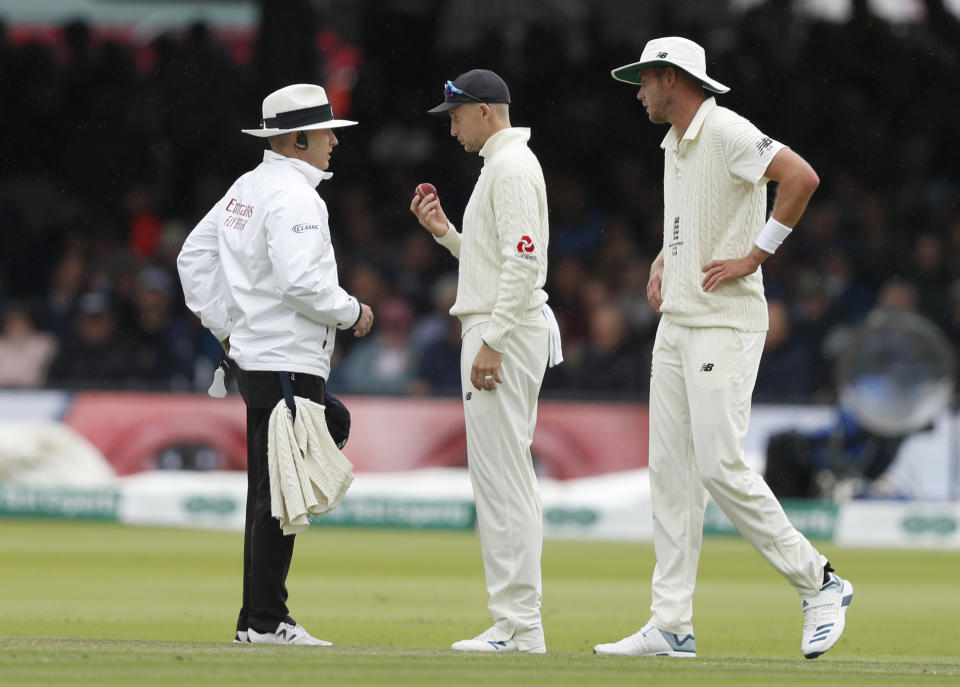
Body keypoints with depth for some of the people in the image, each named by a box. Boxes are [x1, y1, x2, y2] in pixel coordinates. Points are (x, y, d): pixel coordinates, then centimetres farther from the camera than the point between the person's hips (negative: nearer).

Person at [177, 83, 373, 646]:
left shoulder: (247, 188, 15)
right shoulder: (294, 196, -15)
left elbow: (195, 255, 22)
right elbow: (301, 281, -25)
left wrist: (223, 325, 23)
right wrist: (353, 312, -9)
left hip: (254, 355, 10)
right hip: (290, 362, -10)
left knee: (268, 490, 12)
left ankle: (260, 620, 15)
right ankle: (264, 619, -8)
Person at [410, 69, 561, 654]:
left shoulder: (511, 167, -13)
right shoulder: (504, 164, 20)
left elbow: (524, 261, -22)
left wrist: (491, 343, -24)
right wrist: (444, 232, 14)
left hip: (504, 333, -11)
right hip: (504, 335, 11)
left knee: (503, 478, -11)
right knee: (507, 479, 11)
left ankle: (519, 627, -13)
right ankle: (517, 622, 13)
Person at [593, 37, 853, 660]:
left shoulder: (726, 132, -13)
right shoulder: (674, 146, 16)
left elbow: (802, 177, -26)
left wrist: (756, 255, -22)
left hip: (726, 324, -10)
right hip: (677, 325, 10)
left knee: (720, 466, -14)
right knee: (671, 470, 5)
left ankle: (819, 584, -1)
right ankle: (672, 625, 6)